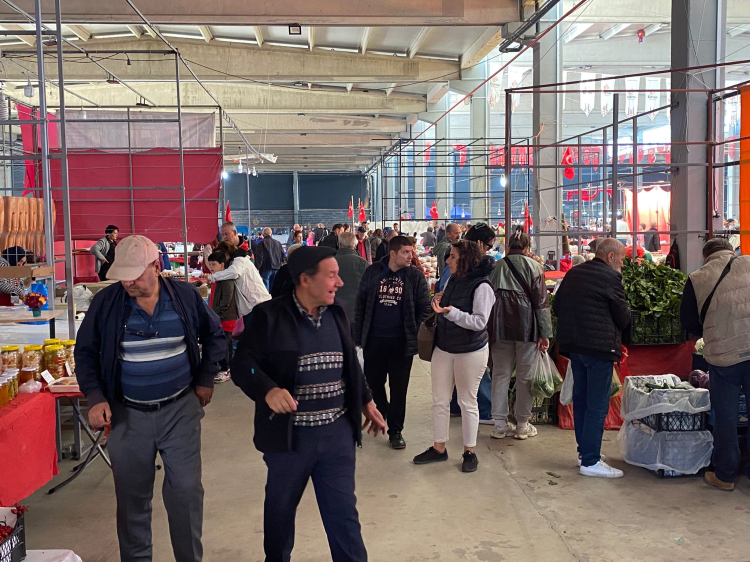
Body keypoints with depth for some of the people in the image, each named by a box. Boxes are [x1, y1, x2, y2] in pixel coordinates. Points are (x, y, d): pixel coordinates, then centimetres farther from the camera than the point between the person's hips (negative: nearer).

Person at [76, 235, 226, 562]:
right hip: (127, 415, 1)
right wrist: (95, 397, -8)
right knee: (131, 497, 10)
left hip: (180, 410, 0)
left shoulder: (185, 296, -5)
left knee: (185, 491, 3)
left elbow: (214, 336, 10)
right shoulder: (106, 302, -6)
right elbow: (85, 352, 4)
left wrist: (206, 379, 5)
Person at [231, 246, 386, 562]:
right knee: (280, 508, 18)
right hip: (289, 434, -3)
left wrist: (366, 402, 21)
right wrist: (268, 390, -31)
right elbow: (242, 364, -13)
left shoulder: (337, 314, 5)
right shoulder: (269, 316, -11)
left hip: (338, 433, 3)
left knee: (343, 512, 7)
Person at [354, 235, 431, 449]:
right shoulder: (373, 272, 0)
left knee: (399, 388, 6)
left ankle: (395, 431, 20)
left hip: (401, 342, -1)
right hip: (374, 340, 2)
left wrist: (418, 338, -10)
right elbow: (360, 305, 4)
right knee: (373, 382, 14)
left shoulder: (416, 276, -3)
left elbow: (424, 309, -2)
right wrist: (358, 337, 2)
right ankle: (383, 412, 43)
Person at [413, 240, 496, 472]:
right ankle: (438, 448, 24)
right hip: (444, 347, 7)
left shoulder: (481, 286, -18)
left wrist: (451, 312, -32)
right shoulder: (453, 280, 6)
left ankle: (469, 451, 21)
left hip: (471, 351, -7)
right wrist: (437, 302, -1)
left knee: (467, 401, 6)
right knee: (439, 400, 11)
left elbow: (479, 322, -24)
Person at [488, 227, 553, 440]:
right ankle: (522, 425, 13)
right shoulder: (534, 267, -3)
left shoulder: (496, 267, 4)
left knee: (500, 374, 8)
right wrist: (545, 333, -4)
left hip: (501, 327, 3)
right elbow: (541, 302, -6)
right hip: (526, 327, -2)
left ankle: (500, 424, 12)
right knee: (525, 376, 6)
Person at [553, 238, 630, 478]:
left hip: (574, 345, 8)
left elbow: (556, 308, 13)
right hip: (599, 346, -8)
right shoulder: (611, 277, -11)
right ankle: (590, 461, -1)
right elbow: (623, 317, -7)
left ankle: (584, 451, 27)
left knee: (581, 400, 17)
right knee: (597, 406, -3)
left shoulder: (572, 274, 10)